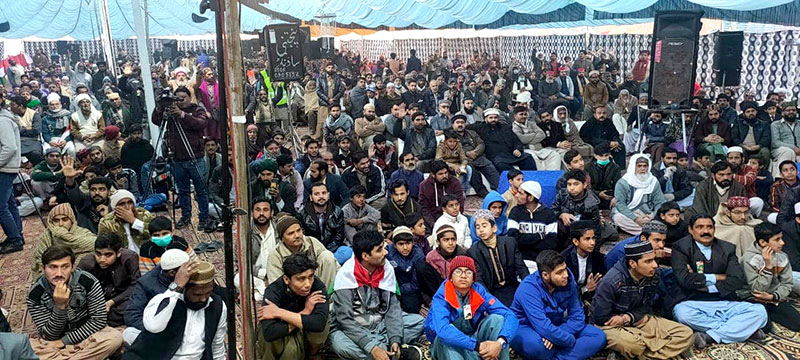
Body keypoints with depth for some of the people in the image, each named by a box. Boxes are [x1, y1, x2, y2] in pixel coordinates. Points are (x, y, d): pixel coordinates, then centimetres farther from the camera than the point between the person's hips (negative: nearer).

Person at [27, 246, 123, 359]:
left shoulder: (89, 282, -19)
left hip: (85, 336, 0)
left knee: (115, 337, -30)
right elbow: (48, 337, -15)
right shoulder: (35, 294, -16)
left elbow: (99, 320, -14)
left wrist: (64, 341, -19)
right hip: (55, 341, 0)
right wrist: (60, 306, -31)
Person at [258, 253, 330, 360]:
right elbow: (269, 333, -44)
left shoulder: (318, 286, -25)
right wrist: (305, 312, -37)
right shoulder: (274, 291, -30)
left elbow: (320, 323, -41)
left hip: (304, 332, 3)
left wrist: (279, 313, -39)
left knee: (320, 327, -30)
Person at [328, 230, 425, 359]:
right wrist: (372, 348, -31)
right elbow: (345, 319, -23)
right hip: (351, 330, -4)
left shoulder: (387, 269, -7)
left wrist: (395, 339, -20)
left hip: (380, 325, 4)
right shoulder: (346, 276, -21)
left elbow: (393, 306, -6)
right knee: (340, 345, -37)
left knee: (419, 321, -10)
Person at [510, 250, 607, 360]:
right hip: (526, 329, -6)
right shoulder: (529, 288, -27)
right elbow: (544, 327, -35)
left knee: (599, 336, -9)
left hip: (555, 327, 7)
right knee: (536, 343, -42)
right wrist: (572, 341, -23)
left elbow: (577, 316, -9)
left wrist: (555, 336, -25)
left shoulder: (568, 280, -10)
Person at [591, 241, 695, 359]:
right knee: (632, 344, -40)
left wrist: (628, 317, -16)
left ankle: (643, 355, -20)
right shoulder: (612, 282, -24)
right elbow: (601, 317, -18)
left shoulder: (653, 275, -6)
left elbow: (647, 306, 5)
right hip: (611, 325, -6)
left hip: (638, 321, 7)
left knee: (686, 334, -8)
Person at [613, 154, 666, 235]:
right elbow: (620, 204, -11)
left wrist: (654, 215, -16)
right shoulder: (623, 183, -5)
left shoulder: (653, 182, 7)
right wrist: (635, 219, -22)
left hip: (647, 216, 3)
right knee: (618, 218, -36)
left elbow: (660, 202, 6)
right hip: (627, 216, -2)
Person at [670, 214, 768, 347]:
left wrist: (704, 285, -9)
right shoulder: (681, 247, -1)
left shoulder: (727, 248, 11)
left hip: (724, 304, 4)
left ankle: (709, 336, -23)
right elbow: (684, 279, -16)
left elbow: (738, 280, -3)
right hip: (693, 303, -3)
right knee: (682, 313, -36)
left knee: (759, 311, -18)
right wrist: (717, 277, -5)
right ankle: (742, 328, -20)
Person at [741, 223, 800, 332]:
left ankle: (769, 314, 9)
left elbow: (787, 284, 3)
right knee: (765, 327, -28)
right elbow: (757, 290, -19)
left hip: (776, 298, 5)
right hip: (756, 301, -5)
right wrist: (768, 266, -27)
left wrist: (773, 297, -17)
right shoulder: (749, 258, -18)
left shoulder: (782, 256, -1)